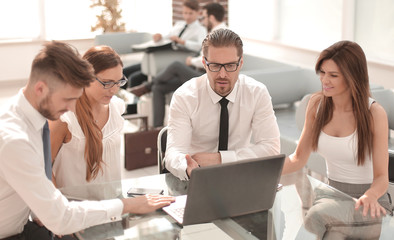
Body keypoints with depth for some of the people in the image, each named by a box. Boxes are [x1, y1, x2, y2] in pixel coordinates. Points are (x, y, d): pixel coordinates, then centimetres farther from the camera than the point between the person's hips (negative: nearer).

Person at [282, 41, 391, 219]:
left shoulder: (374, 113, -15)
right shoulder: (317, 103, -3)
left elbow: (381, 177, -15)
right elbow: (299, 158, 2)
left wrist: (370, 196, -37)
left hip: (368, 203, -3)